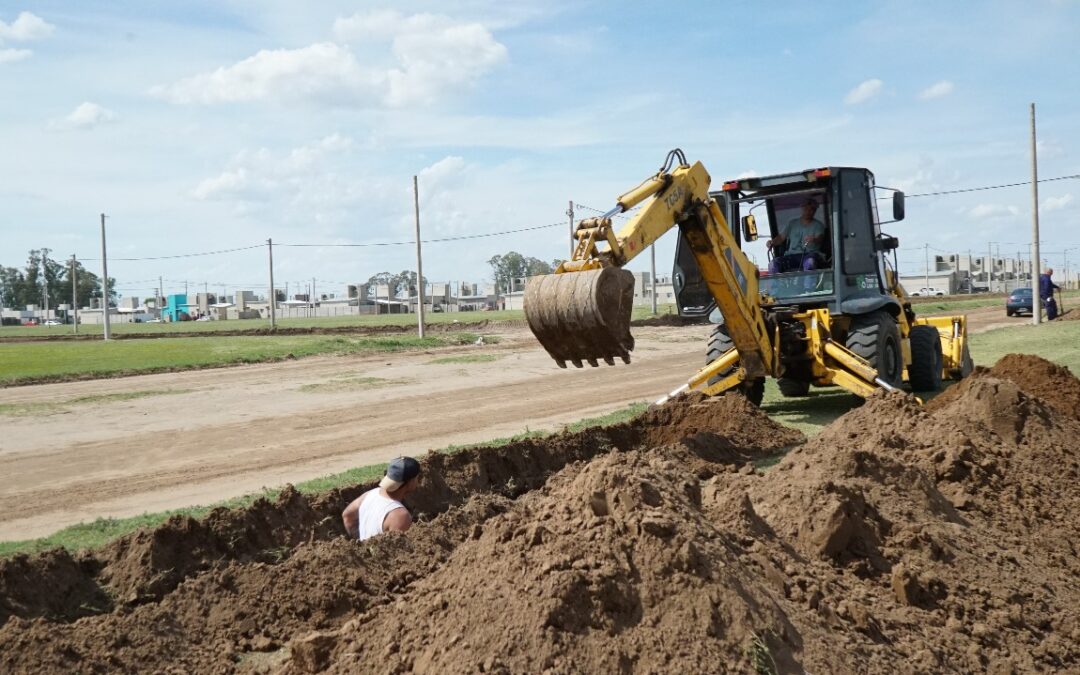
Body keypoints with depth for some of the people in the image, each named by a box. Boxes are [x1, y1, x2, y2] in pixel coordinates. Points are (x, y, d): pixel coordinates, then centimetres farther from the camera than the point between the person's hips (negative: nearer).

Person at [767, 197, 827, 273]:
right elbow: (781, 237, 14)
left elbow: (820, 238, -8)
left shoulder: (818, 225, 12)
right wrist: (772, 242, -10)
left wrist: (814, 240, -34)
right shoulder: (792, 223, 21)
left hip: (809, 253, -3)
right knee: (773, 264, -27)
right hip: (791, 255, 3)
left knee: (810, 262, -41)